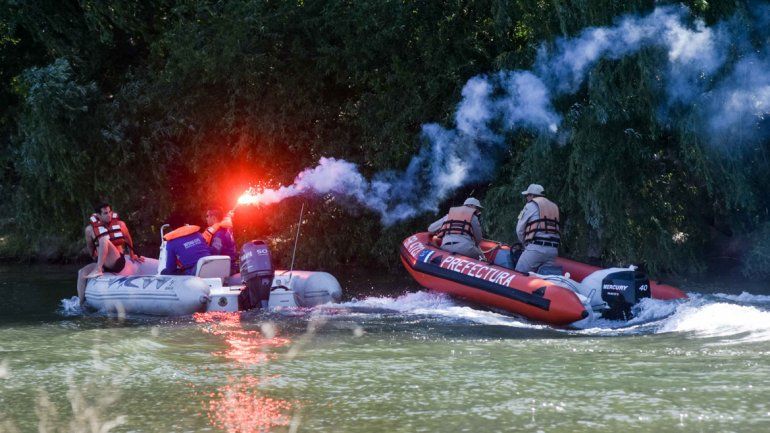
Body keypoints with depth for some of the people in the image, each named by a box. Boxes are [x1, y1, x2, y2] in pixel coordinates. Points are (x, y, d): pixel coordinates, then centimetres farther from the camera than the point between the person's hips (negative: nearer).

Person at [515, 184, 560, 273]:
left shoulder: (531, 205, 6)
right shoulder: (554, 207, 25)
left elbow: (519, 230, 8)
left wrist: (525, 244, 24)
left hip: (536, 247, -7)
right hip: (553, 249, 7)